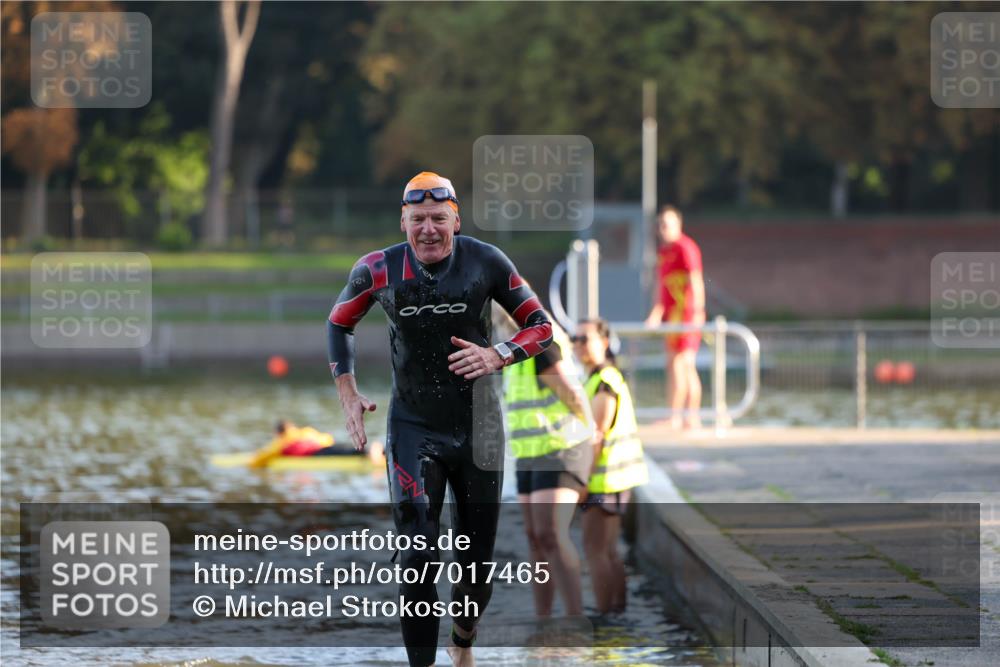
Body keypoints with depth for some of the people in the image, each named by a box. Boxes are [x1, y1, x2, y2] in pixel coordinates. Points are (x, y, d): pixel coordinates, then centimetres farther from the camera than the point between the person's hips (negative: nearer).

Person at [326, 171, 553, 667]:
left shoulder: (487, 263, -10)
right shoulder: (379, 270, -8)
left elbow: (540, 326, -1)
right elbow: (339, 324, 11)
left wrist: (497, 356, -20)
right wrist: (348, 394, 1)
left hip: (478, 430, 1)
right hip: (413, 430, -1)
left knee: (477, 562, 11)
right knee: (416, 559, -13)